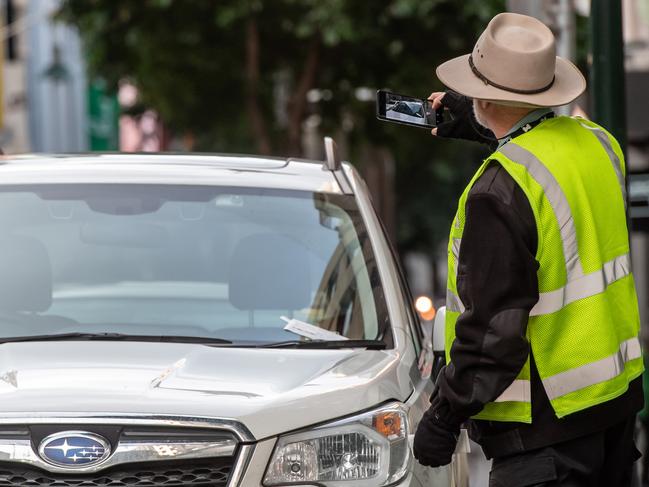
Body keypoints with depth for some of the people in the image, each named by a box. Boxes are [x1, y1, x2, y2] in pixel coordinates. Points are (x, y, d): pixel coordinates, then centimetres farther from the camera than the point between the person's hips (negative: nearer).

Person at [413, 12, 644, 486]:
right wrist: (486, 130, 40)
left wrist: (443, 416, -12)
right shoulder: (596, 142, 2)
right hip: (619, 394, 9)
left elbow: (493, 329, -22)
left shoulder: (500, 190, -22)